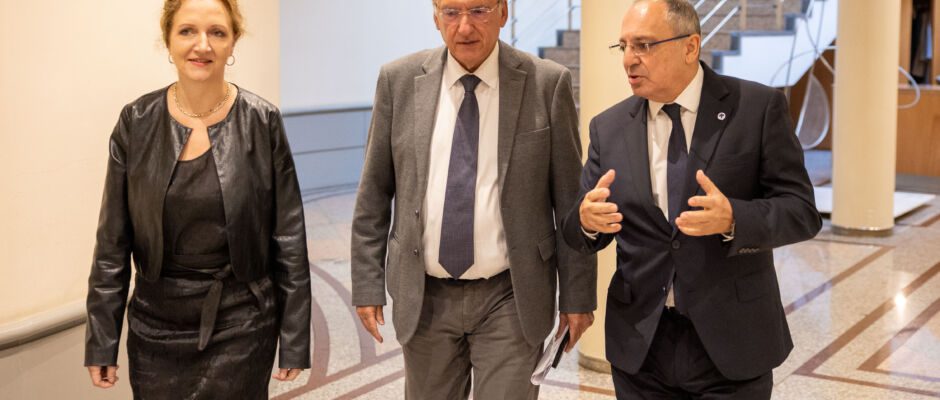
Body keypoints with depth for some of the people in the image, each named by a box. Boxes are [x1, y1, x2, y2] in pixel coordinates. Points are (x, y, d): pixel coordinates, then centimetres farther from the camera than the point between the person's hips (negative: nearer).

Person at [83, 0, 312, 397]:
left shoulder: (263, 122, -7)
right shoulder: (137, 122, -2)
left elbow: (288, 239, -4)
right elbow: (113, 240, 2)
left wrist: (294, 340, -3)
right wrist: (102, 340, 1)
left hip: (241, 324, -2)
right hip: (155, 327, 2)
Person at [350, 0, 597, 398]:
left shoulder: (547, 83, -6)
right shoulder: (399, 80, -1)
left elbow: (569, 200, -2)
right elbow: (374, 194, 4)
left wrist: (577, 294, 0)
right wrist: (367, 283, 2)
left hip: (511, 296, -2)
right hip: (424, 297, 2)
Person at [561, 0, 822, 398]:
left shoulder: (759, 107, -6)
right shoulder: (608, 127, 3)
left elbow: (801, 211, -9)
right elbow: (579, 232, 4)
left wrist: (732, 219, -28)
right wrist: (587, 220, -20)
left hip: (732, 341, -2)